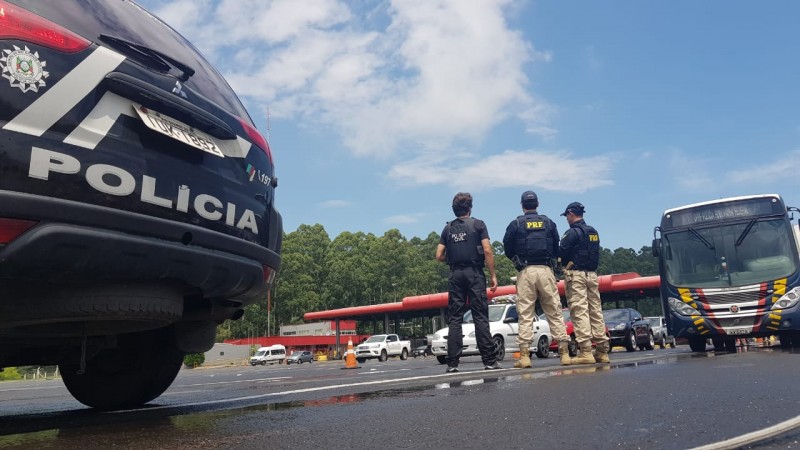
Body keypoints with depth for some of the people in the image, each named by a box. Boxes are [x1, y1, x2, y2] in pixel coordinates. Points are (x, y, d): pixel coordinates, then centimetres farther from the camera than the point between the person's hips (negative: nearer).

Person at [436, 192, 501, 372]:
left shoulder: (448, 228, 10)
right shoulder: (478, 224, 2)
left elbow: (439, 256, 6)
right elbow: (487, 251, -7)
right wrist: (493, 275, -2)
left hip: (455, 275, 3)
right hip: (475, 274, -2)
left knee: (454, 320, 3)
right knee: (480, 318, -2)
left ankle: (452, 363, 1)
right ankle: (489, 361, -3)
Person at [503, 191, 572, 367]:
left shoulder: (516, 224, 3)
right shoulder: (548, 222, 10)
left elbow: (507, 248, 4)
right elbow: (557, 248, 13)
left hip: (525, 272, -2)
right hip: (546, 270, 2)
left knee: (525, 315, 0)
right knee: (555, 312, 6)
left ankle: (524, 355, -4)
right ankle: (564, 352, 4)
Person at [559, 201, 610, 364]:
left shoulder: (572, 232, -9)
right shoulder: (594, 232, 17)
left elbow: (562, 253, -12)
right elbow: (596, 254, 18)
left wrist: (564, 265, 6)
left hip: (576, 274, -8)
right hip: (592, 274, 8)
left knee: (579, 311, -8)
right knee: (596, 311, 9)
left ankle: (585, 351, -12)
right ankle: (602, 351, 11)